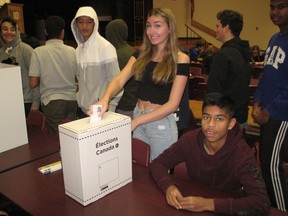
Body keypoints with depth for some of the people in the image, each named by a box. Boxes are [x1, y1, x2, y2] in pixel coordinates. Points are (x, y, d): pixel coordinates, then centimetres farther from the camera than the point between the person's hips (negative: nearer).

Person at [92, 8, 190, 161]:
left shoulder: (180, 59, -10)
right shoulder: (141, 54, 4)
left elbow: (173, 103, -15)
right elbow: (119, 80, -9)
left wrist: (137, 121, -20)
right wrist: (105, 98, -31)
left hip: (162, 123, -4)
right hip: (137, 116, 4)